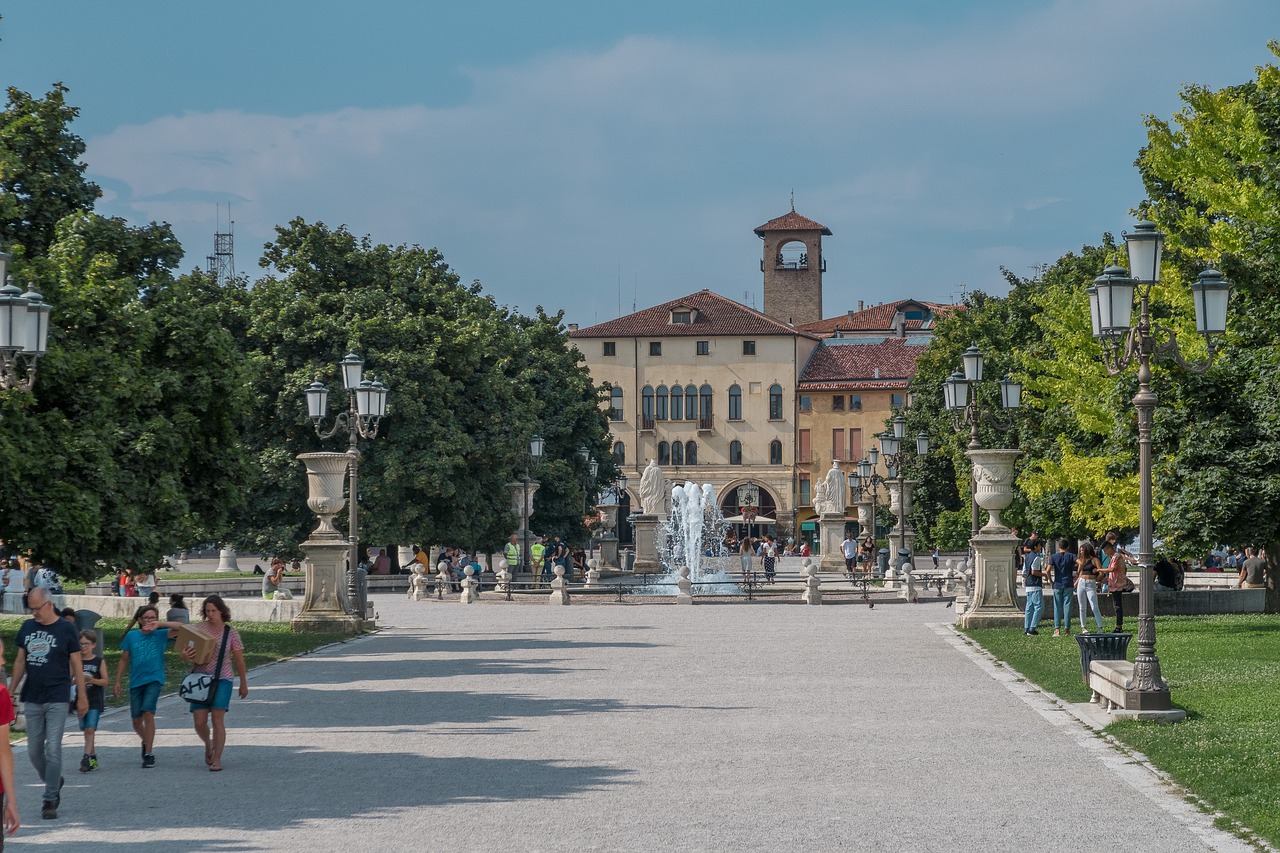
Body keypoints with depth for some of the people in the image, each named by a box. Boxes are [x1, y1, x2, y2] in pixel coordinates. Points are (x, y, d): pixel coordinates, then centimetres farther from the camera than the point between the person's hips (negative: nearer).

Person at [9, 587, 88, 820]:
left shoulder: (66, 629, -3)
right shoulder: (27, 628, 9)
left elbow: (76, 664, -1)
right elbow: (20, 661, 15)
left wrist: (82, 697, -2)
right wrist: (10, 691, 11)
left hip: (57, 699, -5)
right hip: (32, 699, 5)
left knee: (52, 749, -8)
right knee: (34, 751, 8)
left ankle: (49, 800, -2)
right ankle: (54, 783, 31)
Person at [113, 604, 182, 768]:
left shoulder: (160, 635, 0)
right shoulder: (131, 636, 5)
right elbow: (124, 660, 12)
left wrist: (160, 624, -25)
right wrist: (117, 681, 9)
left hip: (154, 679, -3)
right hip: (136, 681, 3)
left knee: (148, 713, -19)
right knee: (136, 719, 8)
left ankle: (149, 754, -13)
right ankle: (145, 742, 39)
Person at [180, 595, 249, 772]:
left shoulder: (230, 633, -1)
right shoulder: (199, 628, 2)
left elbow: (239, 660, 7)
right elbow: (185, 652, 5)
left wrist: (243, 684, 11)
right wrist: (185, 656, -20)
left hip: (221, 680, -2)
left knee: (218, 719, -11)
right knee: (199, 722, 0)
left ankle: (217, 759, -5)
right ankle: (208, 744, 31)